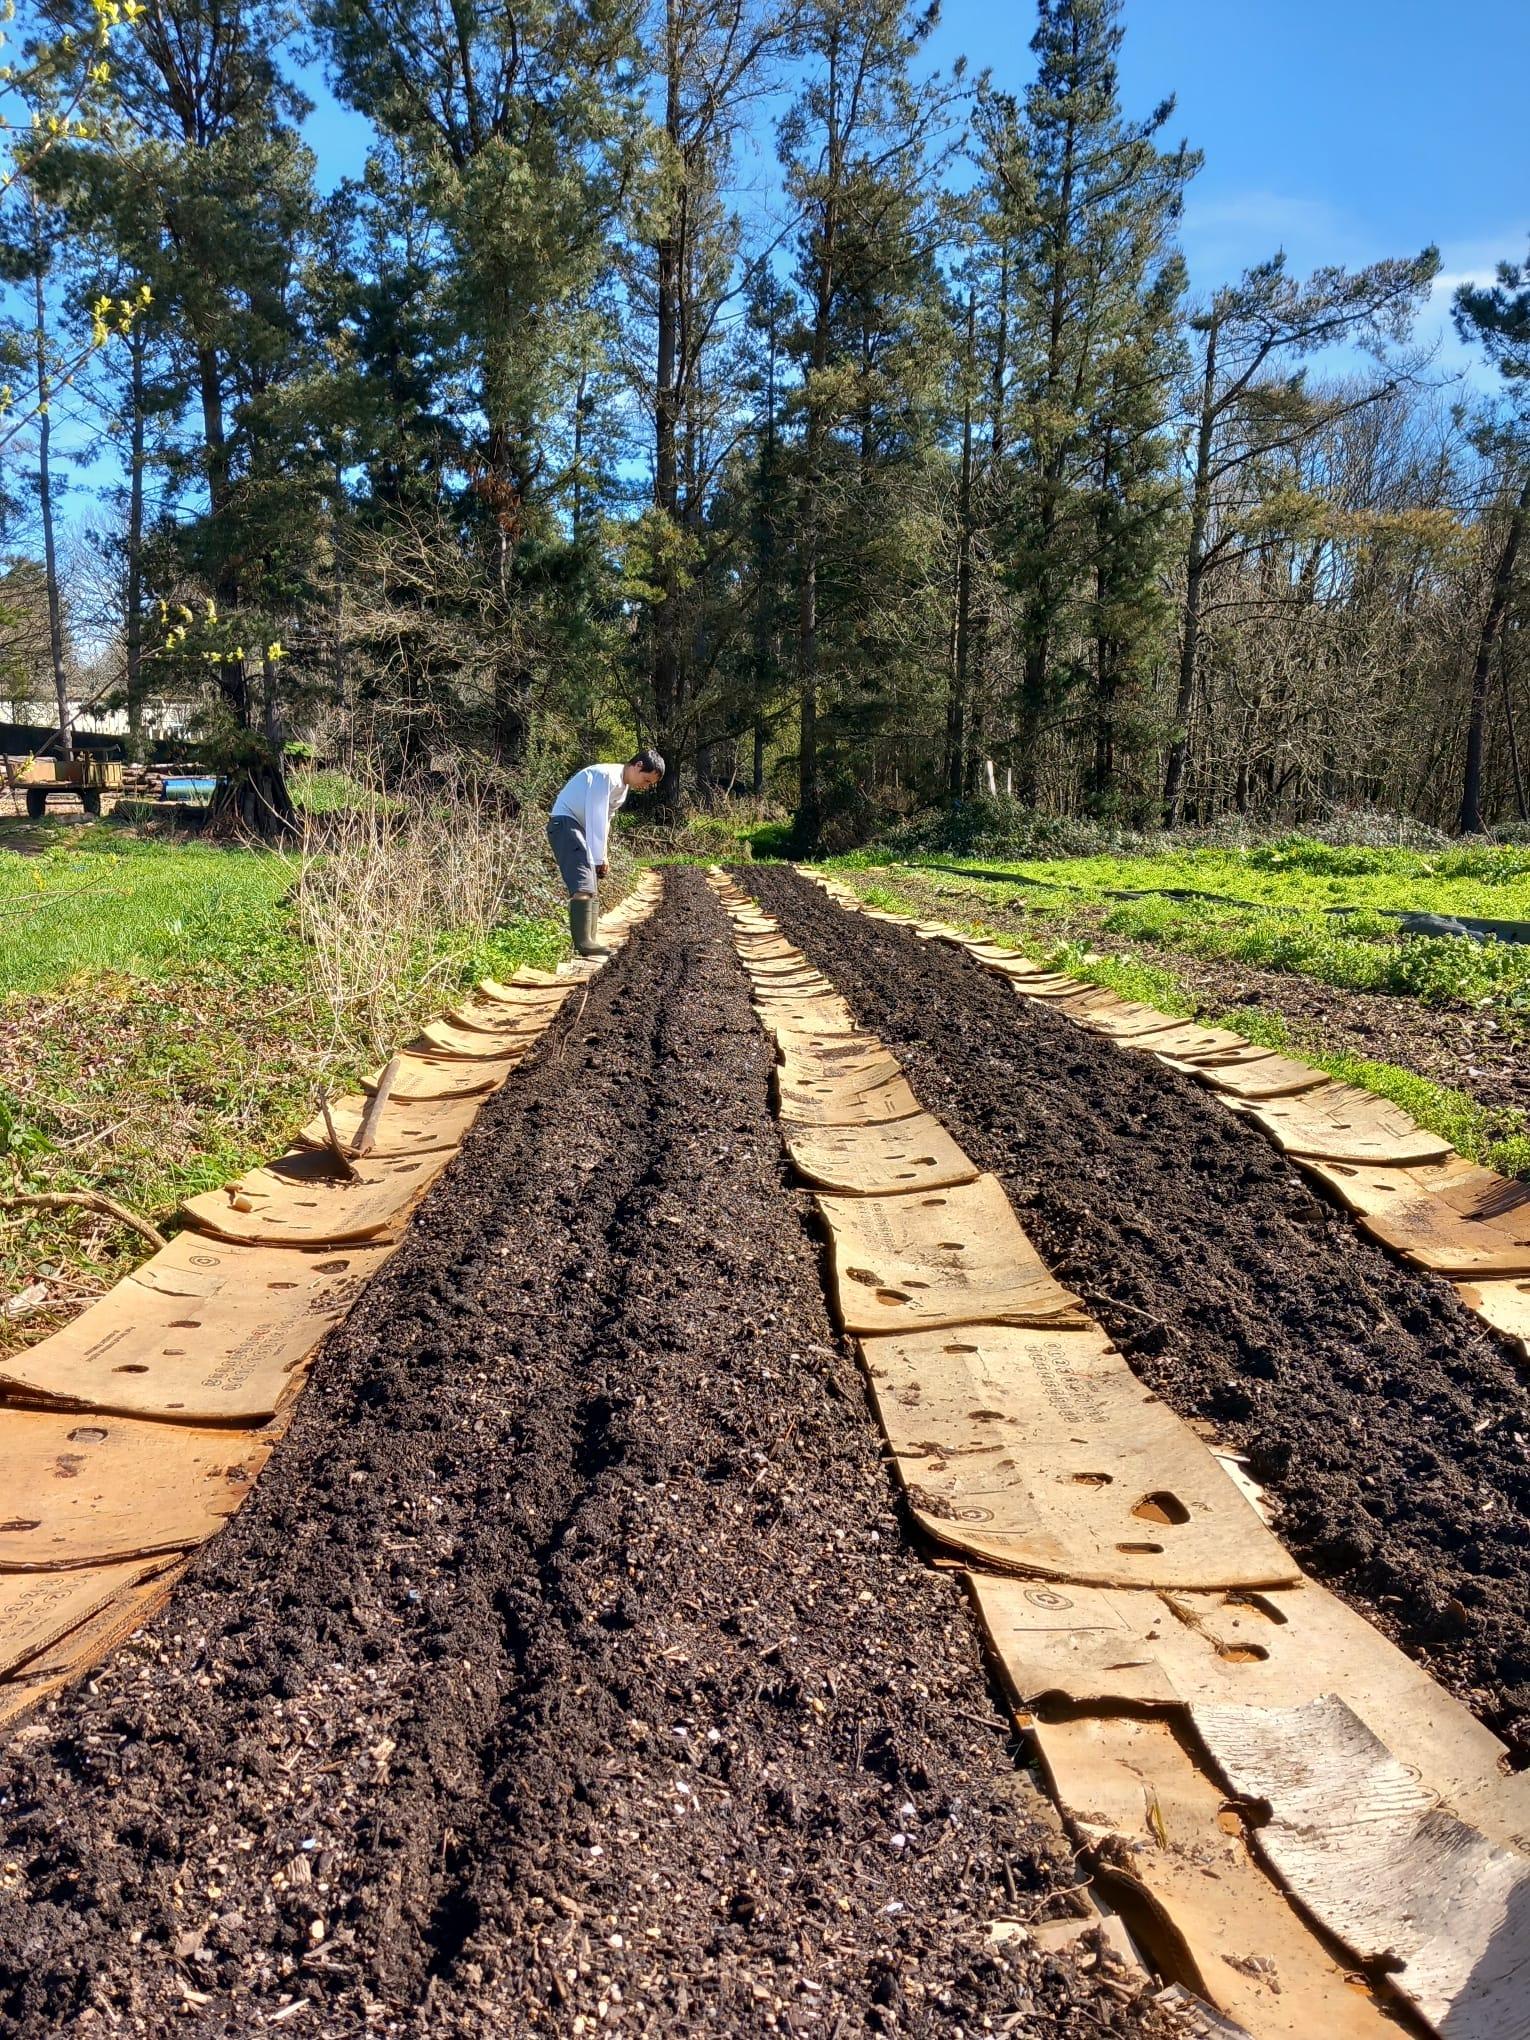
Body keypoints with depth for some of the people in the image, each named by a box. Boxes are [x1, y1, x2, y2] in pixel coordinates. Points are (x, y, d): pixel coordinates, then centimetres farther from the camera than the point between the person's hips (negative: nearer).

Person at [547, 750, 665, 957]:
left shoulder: (623, 787, 13)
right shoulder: (606, 776, -18)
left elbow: (604, 820, 18)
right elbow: (596, 819, -20)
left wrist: (601, 857, 11)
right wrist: (598, 859, -18)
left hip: (581, 829, 11)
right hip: (565, 823, -11)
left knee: (591, 889, 9)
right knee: (583, 886, -22)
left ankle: (589, 942, 11)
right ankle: (584, 943, -27)